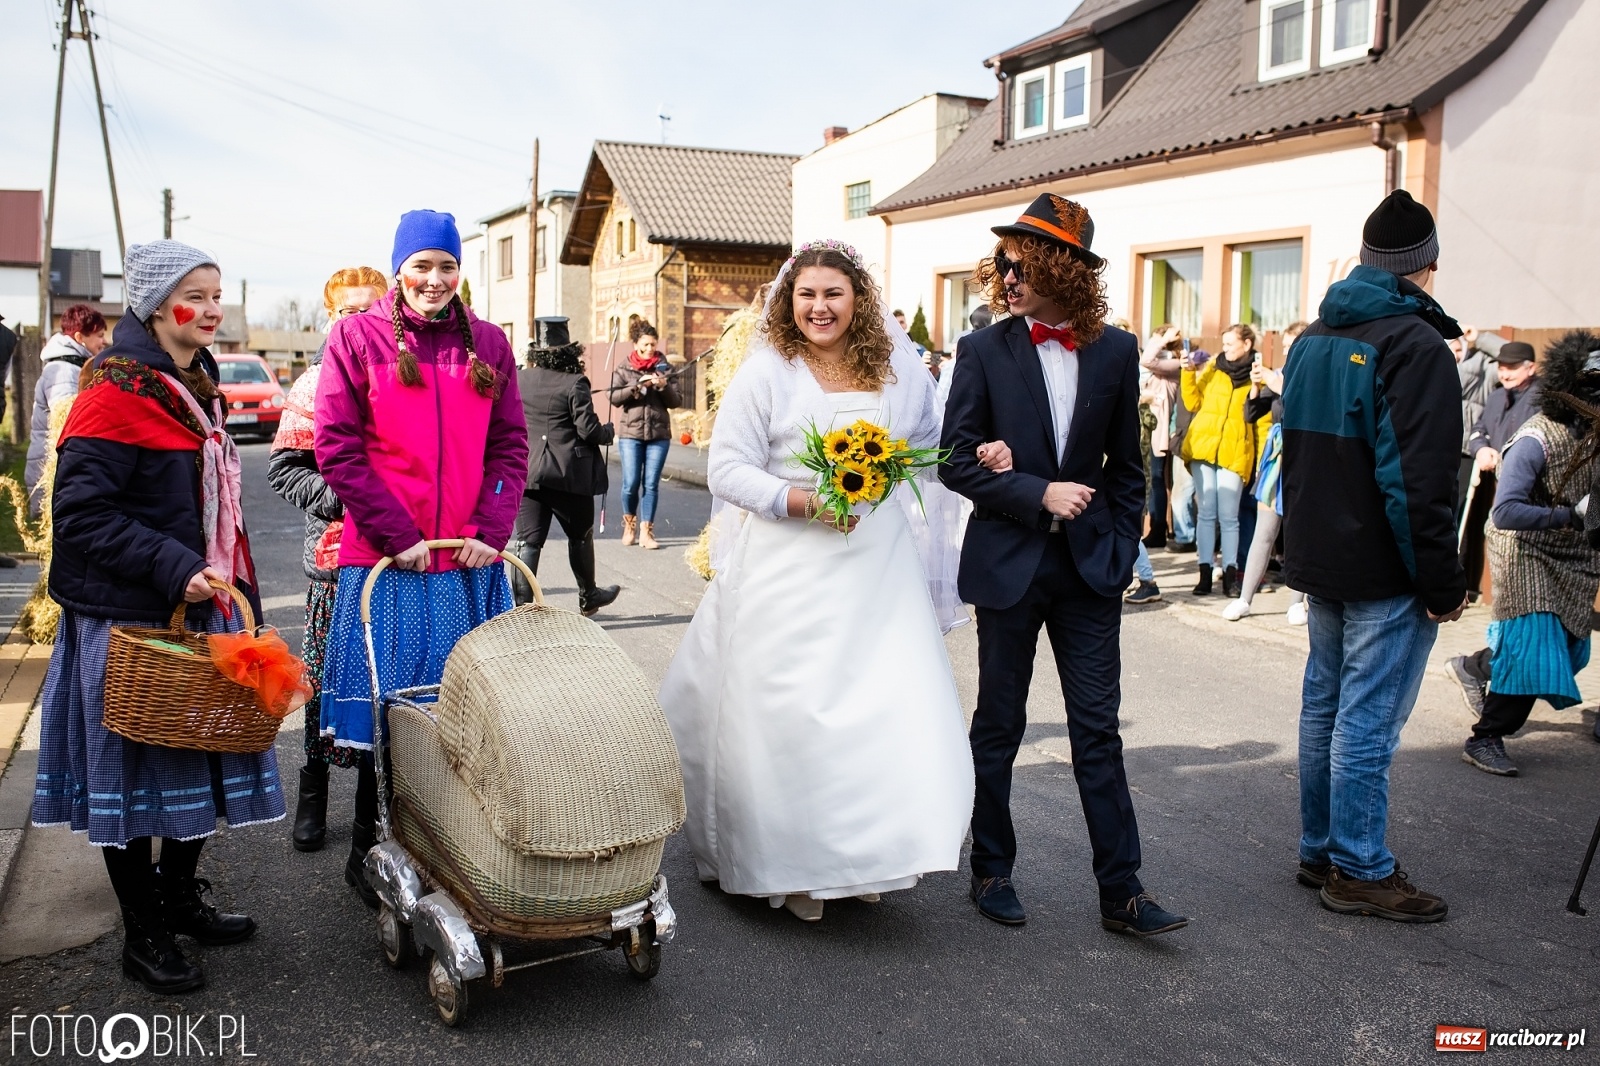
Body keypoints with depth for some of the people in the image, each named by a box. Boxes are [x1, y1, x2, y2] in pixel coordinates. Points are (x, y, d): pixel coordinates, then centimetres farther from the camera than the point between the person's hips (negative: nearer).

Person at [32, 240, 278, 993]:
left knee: (197, 754, 15)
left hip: (198, 608, 8)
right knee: (133, 766, 4)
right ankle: (142, 936, 18)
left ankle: (180, 896, 33)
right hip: (131, 618, -8)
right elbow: (81, 512, -19)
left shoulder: (195, 387, 13)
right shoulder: (116, 392, -14)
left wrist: (226, 583, 18)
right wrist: (172, 567, -24)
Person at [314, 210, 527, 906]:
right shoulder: (358, 337, 1)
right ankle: (369, 856, 21)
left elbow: (510, 446, 8)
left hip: (471, 562, 3)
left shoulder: (487, 343, 10)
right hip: (387, 561, -3)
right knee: (386, 715, 5)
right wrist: (397, 535, -11)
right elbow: (336, 448, -4)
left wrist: (490, 530, -5)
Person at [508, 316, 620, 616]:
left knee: (527, 540, 3)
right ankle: (588, 597, 30)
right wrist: (610, 431, 6)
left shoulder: (518, 380, 3)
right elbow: (588, 430, -14)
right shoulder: (574, 384, -11)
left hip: (526, 473, 3)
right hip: (569, 474, -3)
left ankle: (521, 605, -4)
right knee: (580, 535, 15)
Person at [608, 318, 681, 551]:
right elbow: (614, 398, -6)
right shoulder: (623, 371, 7)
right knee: (631, 484, -3)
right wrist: (639, 386, -16)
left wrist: (663, 386, -13)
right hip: (631, 434, -1)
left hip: (659, 435, 1)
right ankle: (629, 525, 21)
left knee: (651, 484, -1)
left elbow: (677, 401, 4)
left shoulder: (664, 368, 9)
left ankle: (646, 532, 5)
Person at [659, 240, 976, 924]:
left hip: (876, 567, 3)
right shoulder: (766, 371, -2)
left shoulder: (897, 370, 7)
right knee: (785, 714, 1)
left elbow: (928, 450, 20)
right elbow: (726, 469, -5)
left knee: (886, 707, 0)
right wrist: (800, 499, -18)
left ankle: (859, 856, 19)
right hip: (787, 569, -3)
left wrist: (884, 478, -1)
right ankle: (790, 867, 18)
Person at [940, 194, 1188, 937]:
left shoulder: (1116, 351, 3)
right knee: (998, 726, 10)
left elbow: (1125, 465, 9)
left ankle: (1121, 891, 14)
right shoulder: (985, 351, -3)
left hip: (1089, 567, 2)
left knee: (1098, 730, 5)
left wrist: (1120, 549, 2)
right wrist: (1038, 494, -16)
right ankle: (991, 870, 26)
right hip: (1008, 564, -1)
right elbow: (956, 461, -6)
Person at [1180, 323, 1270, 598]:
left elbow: (1263, 422, 6)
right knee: (1206, 513, 2)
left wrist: (1263, 461, 0)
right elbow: (1193, 403, 7)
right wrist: (1189, 373, -4)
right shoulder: (1212, 368, 10)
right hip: (1203, 446, 2)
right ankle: (1205, 573, 5)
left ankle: (1230, 573, 7)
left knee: (1228, 517, -2)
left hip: (1235, 452, -2)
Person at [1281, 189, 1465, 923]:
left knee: (1324, 705, 15)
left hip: (1321, 560, 9)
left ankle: (1321, 851, 25)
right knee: (1368, 721, -1)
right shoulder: (1414, 345, -16)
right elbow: (1419, 481, -20)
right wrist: (1443, 583, -14)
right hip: (1383, 572, -8)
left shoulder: (1310, 340, 11)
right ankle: (1359, 871, 8)